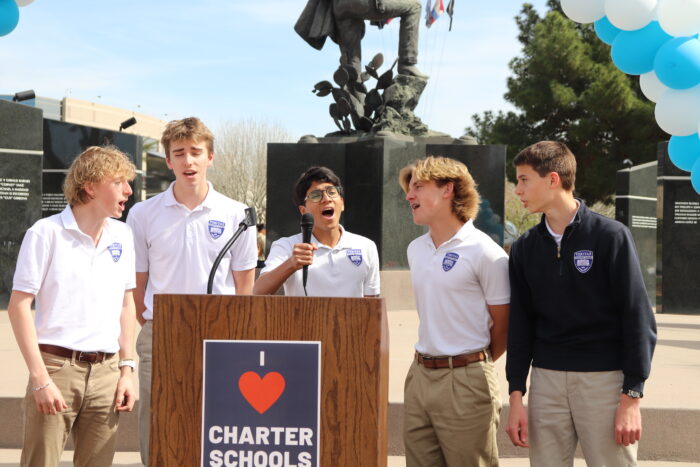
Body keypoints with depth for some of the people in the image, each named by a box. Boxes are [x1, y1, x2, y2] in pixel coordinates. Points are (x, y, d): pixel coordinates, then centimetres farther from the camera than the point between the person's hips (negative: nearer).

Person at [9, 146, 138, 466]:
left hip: (106, 371, 5)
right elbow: (19, 305, -8)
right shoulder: (47, 233, -6)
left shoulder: (122, 236, 10)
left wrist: (127, 368, 10)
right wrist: (40, 378, -13)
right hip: (57, 366, -5)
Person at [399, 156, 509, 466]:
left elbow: (503, 325, -4)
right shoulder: (415, 250, 11)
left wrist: (475, 363, 6)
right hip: (420, 374, 7)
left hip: (465, 382, -7)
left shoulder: (485, 253, -11)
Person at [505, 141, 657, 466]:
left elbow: (638, 318, -6)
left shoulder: (611, 236, -5)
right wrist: (516, 396, 4)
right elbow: (520, 324, 10)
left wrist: (632, 397, -10)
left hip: (605, 379, -4)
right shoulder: (525, 247, 7)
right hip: (546, 380, 4)